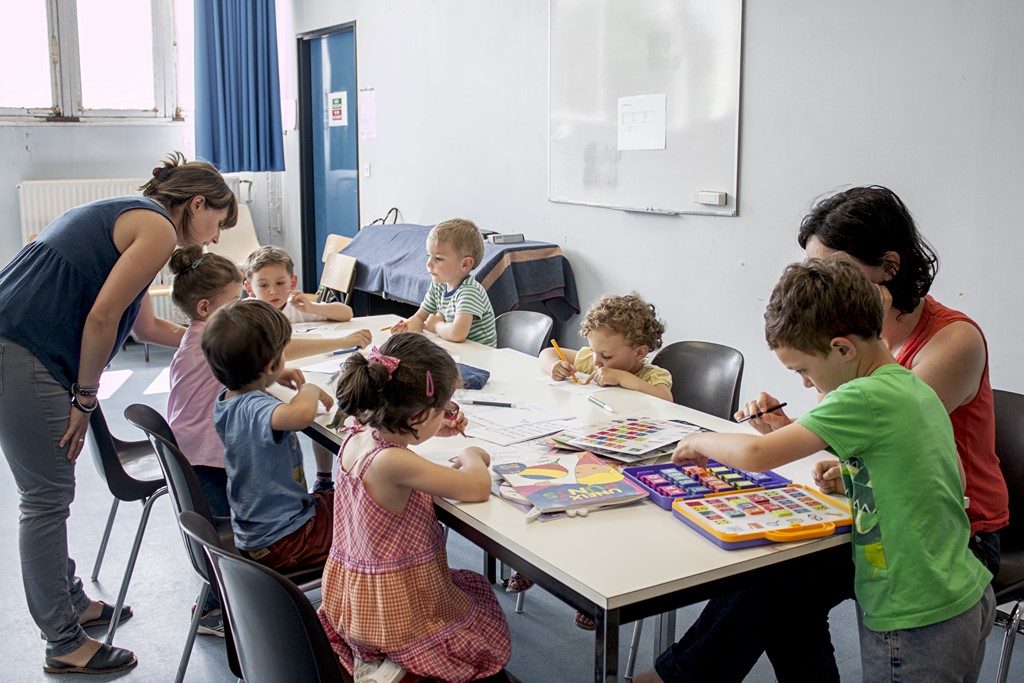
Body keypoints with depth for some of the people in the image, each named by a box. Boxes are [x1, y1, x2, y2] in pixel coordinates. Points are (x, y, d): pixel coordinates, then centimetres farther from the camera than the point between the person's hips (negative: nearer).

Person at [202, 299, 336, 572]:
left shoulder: (225, 399, -2)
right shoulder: (255, 408, -31)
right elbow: (301, 414, -55)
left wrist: (275, 378, 8)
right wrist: (309, 389, -32)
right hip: (282, 542, -9)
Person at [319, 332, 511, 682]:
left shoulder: (355, 434, -10)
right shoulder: (391, 463, -34)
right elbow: (477, 488, -33)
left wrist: (432, 429, 3)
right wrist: (471, 456, -11)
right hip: (397, 611, -8)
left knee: (471, 584, 30)